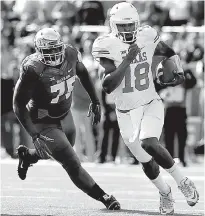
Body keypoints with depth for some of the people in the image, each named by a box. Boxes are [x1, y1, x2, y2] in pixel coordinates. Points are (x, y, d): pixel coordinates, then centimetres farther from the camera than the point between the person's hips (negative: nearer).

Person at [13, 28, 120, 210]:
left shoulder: (71, 55, -15)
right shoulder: (32, 70, -31)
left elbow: (82, 73, 9)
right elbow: (19, 105, -24)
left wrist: (95, 101, 12)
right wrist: (35, 136, -28)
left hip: (65, 117, 7)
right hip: (44, 124, -7)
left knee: (65, 152, 30)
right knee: (72, 164, -10)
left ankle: (27, 155, 53)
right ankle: (104, 197, -2)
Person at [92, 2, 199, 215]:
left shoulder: (147, 36, -7)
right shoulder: (106, 45, -16)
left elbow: (169, 53, 15)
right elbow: (108, 86, -24)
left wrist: (178, 73, -3)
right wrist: (127, 61, -32)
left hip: (151, 105, -1)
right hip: (126, 112, 1)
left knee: (148, 143, -27)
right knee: (147, 161, 8)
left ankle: (182, 181, -9)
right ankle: (165, 193, 36)